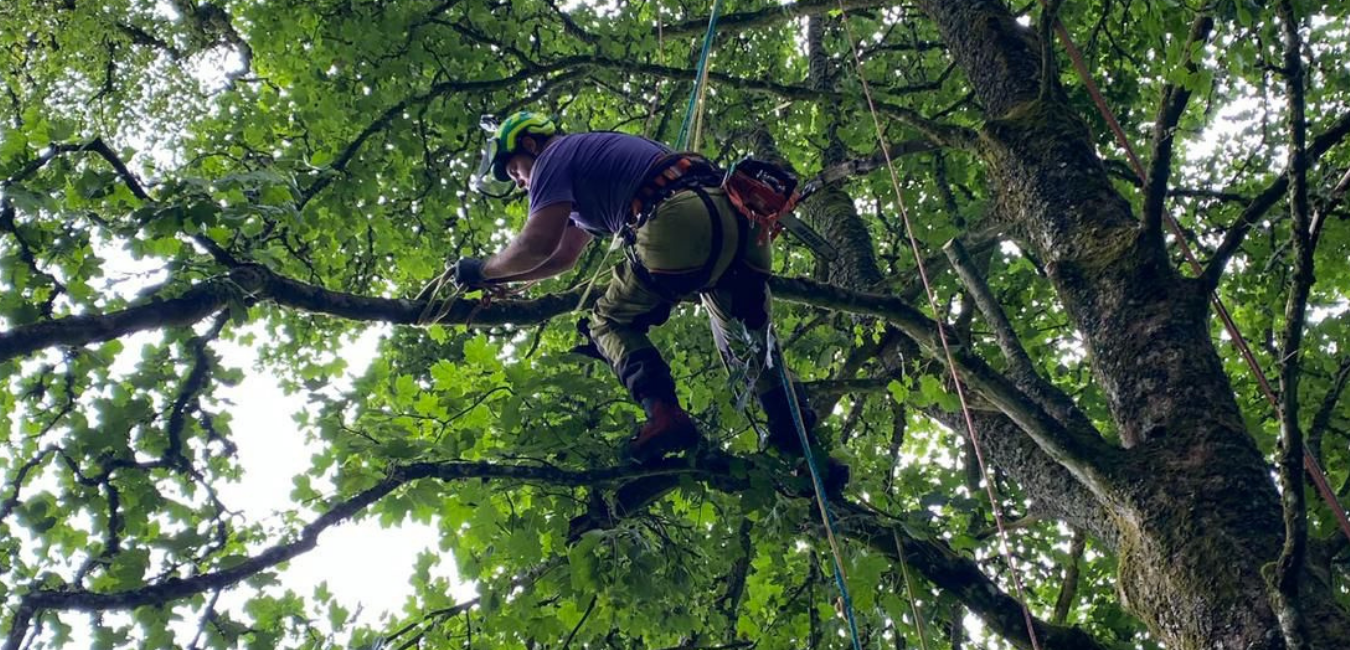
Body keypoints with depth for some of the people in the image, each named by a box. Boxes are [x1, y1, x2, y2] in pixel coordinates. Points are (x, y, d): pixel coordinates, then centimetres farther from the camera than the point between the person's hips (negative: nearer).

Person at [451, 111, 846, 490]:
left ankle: (664, 413, -12)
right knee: (748, 342, 19)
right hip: (740, 222, 9)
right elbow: (563, 256, 45)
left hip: (679, 224, -9)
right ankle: (806, 454, 12)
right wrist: (497, 280, 43)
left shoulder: (555, 157, 11)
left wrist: (484, 270, 14)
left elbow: (539, 244, -3)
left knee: (609, 323, 11)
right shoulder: (588, 154, 39)